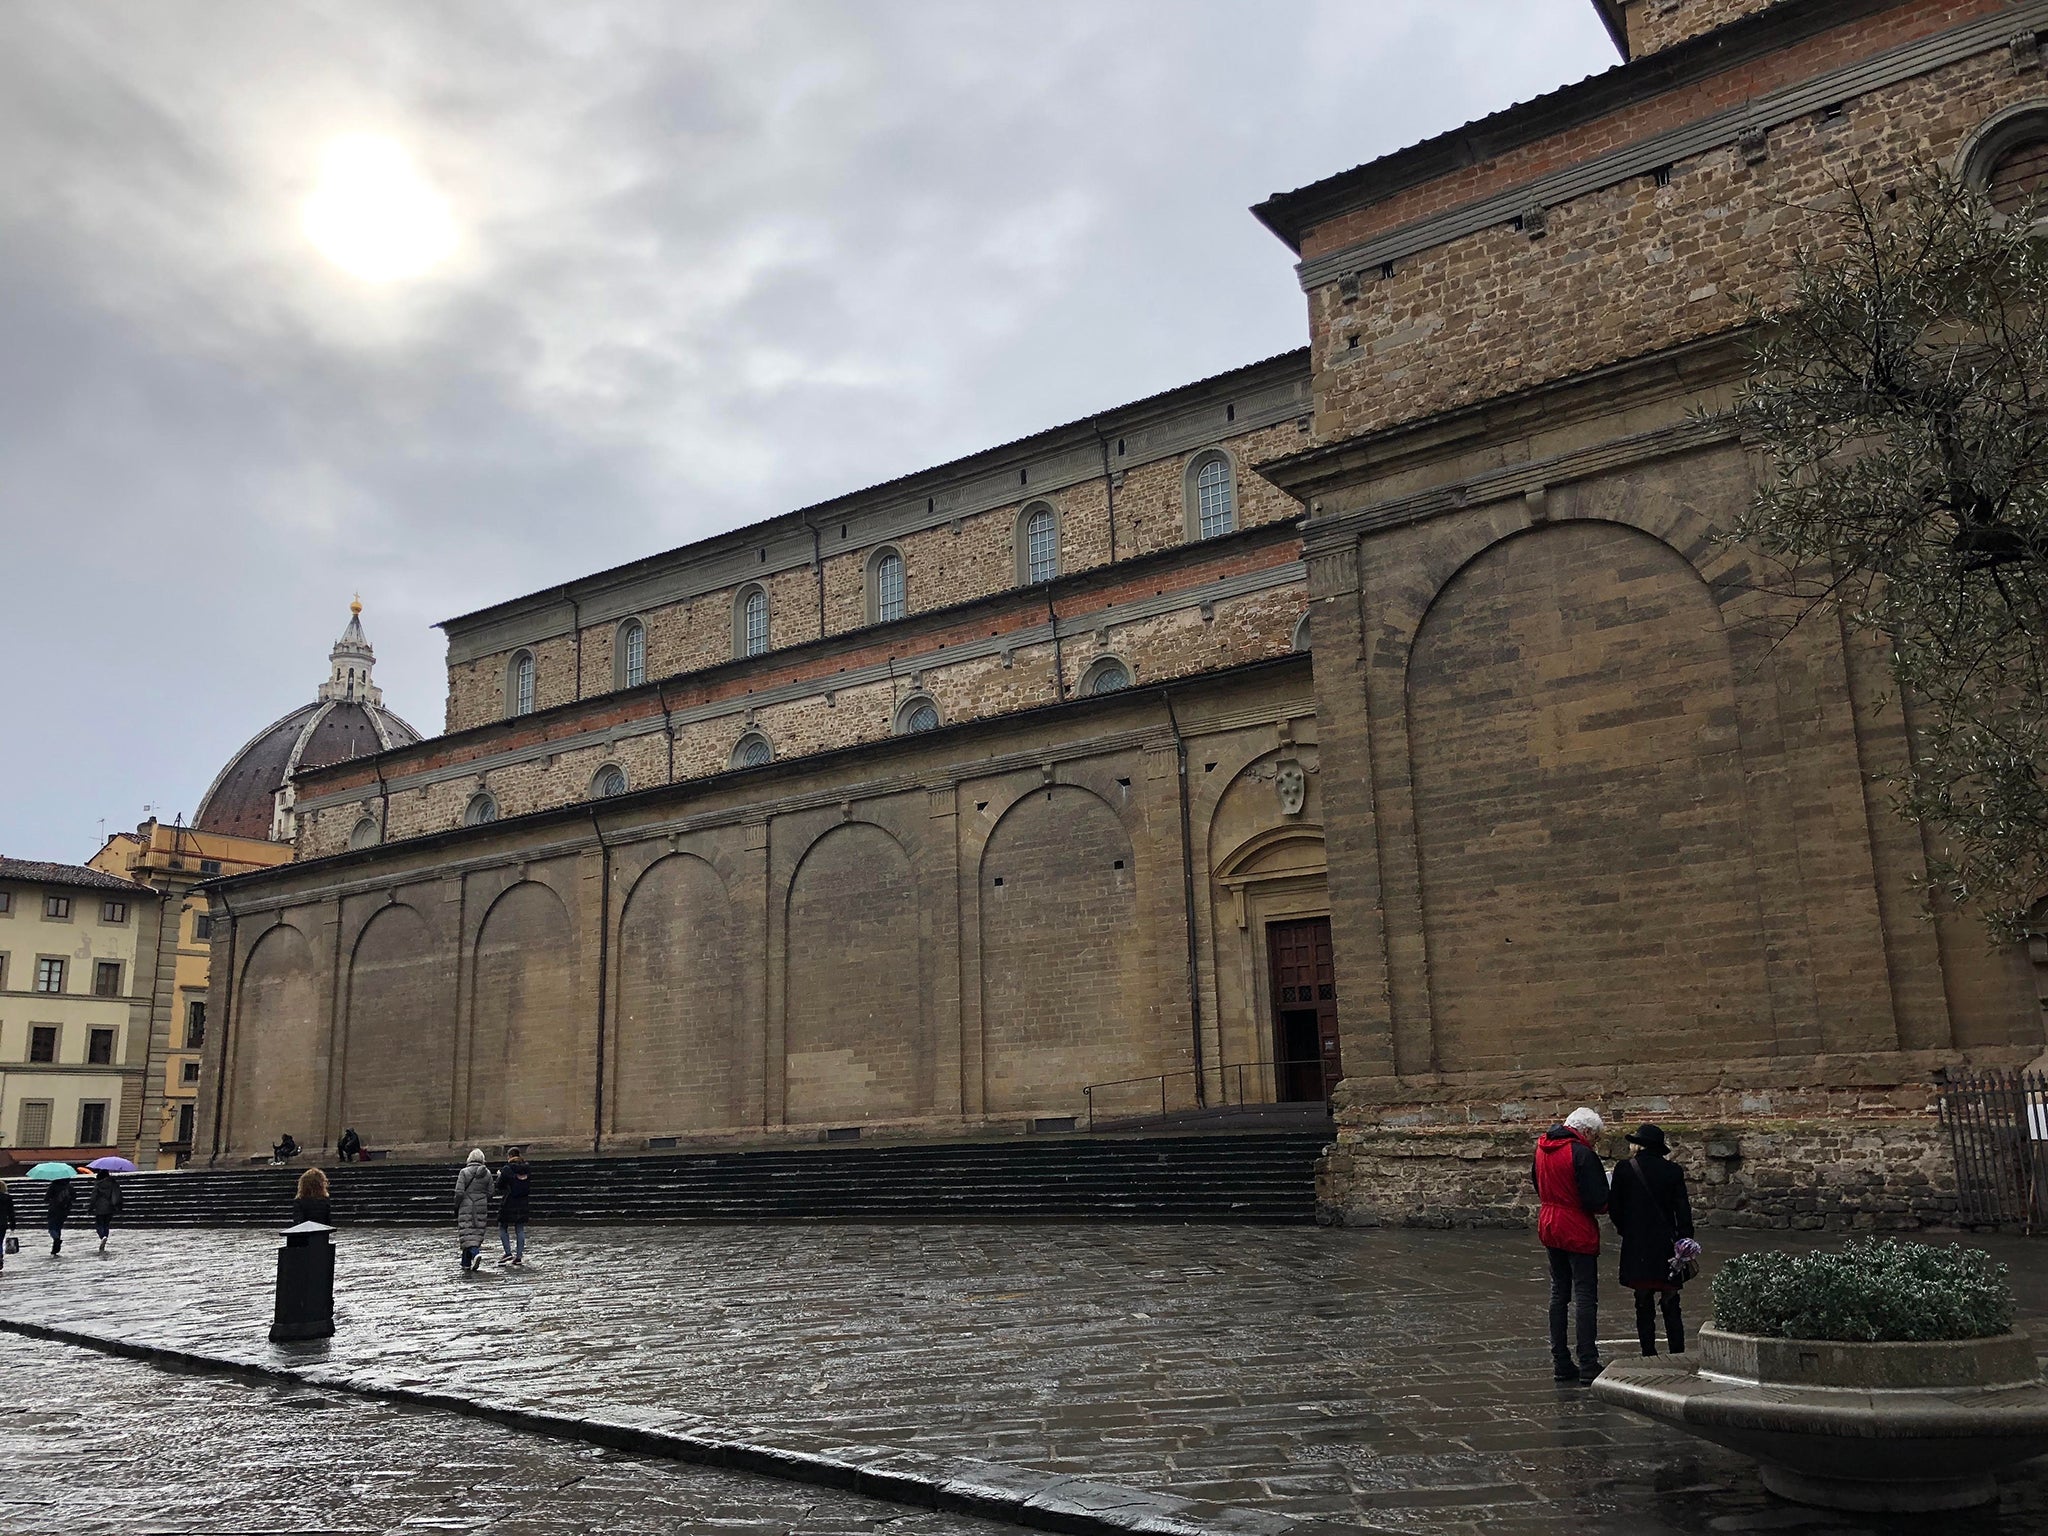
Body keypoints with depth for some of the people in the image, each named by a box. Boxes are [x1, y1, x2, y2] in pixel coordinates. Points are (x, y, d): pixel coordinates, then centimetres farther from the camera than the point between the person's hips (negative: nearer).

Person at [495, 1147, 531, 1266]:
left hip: (508, 1204, -5)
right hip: (523, 1203, 5)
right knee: (520, 1229, 8)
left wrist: (499, 1175, 10)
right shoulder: (528, 1169, 2)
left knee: (503, 1228, 10)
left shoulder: (507, 1170, -14)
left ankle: (508, 1254, 0)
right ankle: (519, 1256, 6)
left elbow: (499, 1185, -8)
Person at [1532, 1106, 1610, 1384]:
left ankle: (1560, 1363, 18)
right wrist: (1605, 1203, 1)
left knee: (1558, 1294, 14)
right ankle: (1588, 1366, 2)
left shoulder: (1542, 1148, 6)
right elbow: (1597, 1201, -19)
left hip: (1549, 1228, 7)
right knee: (1586, 1298, 0)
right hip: (1578, 1232, -7)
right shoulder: (1582, 1154, -19)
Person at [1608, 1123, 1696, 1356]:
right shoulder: (1673, 1171, -2)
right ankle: (1678, 1355, 6)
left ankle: (1649, 1356, 8)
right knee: (1671, 1307, 8)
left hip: (1636, 1248, -1)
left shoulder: (1624, 1168, -5)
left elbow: (1614, 1208, -3)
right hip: (1666, 1246, 1)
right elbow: (1683, 1211, -1)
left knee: (1644, 1306, 7)